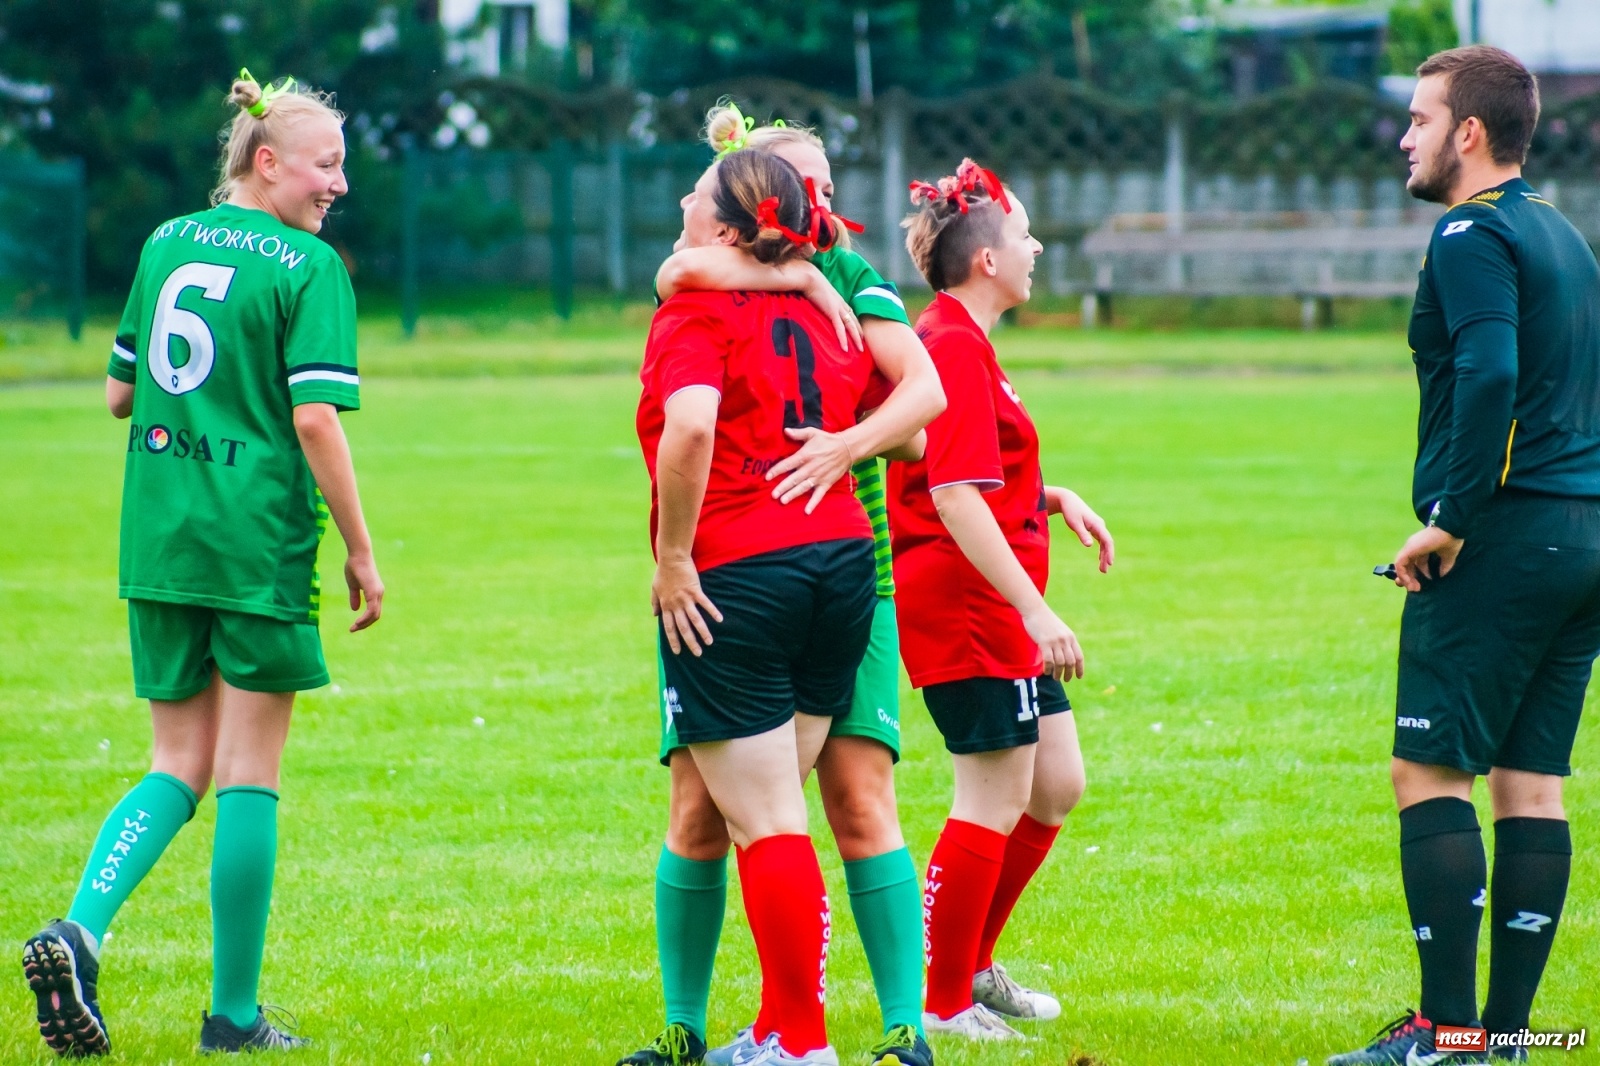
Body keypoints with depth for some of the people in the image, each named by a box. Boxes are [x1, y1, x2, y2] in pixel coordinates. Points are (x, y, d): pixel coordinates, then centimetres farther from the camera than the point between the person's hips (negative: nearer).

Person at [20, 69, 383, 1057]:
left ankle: (80, 929, -10)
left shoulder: (165, 244, 12)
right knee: (249, 775, 2)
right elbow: (316, 418, -16)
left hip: (158, 545, 6)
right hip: (259, 547, -6)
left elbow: (119, 393, 18)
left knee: (180, 766, 13)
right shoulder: (309, 267, -8)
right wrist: (361, 549, -9)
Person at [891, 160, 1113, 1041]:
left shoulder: (955, 341, 15)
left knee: (1057, 784, 14)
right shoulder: (955, 347, -18)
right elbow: (953, 498, -24)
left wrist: (1053, 499, 11)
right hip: (964, 599, -11)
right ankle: (943, 1003, 4)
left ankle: (973, 967, 24)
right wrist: (1033, 608, -27)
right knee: (996, 800, -5)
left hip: (996, 610, 11)